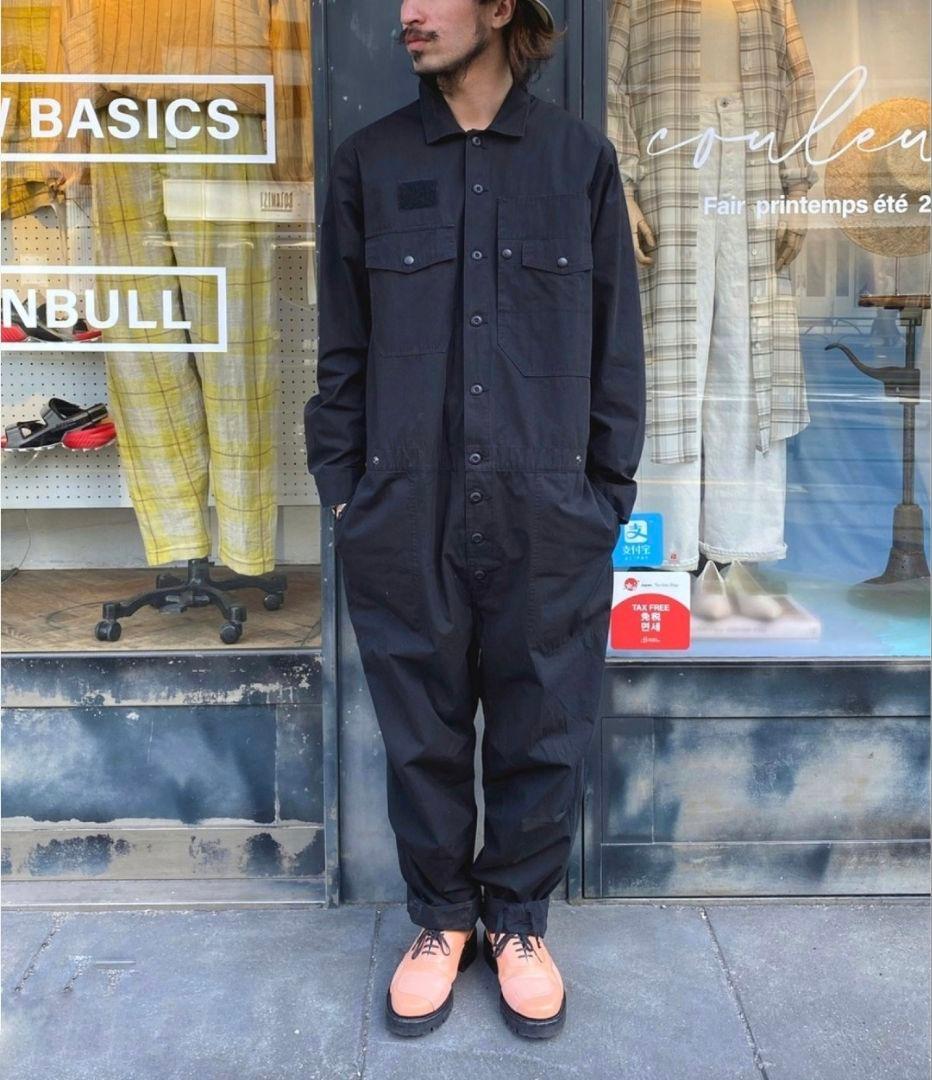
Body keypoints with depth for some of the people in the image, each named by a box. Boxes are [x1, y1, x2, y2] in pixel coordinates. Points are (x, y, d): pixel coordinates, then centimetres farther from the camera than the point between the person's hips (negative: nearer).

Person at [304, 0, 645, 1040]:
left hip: (548, 516, 0)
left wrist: (607, 491, 2)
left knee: (542, 735, 9)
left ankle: (517, 918, 32)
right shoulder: (370, 161, 7)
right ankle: (440, 917, 33)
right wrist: (342, 487, 3)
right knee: (423, 734, 11)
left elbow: (614, 342, 6)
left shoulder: (579, 156, 5)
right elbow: (342, 343, 8)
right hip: (405, 514, 1)